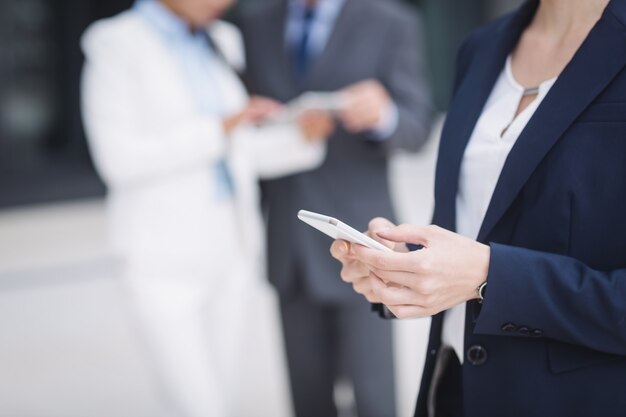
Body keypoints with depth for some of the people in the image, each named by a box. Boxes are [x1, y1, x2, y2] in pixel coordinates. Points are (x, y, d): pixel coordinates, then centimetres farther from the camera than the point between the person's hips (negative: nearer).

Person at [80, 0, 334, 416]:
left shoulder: (222, 42, 11)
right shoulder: (115, 46, -8)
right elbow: (120, 159, -18)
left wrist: (301, 134, -3)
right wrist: (220, 128, -22)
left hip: (233, 249, 6)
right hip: (168, 256, -6)